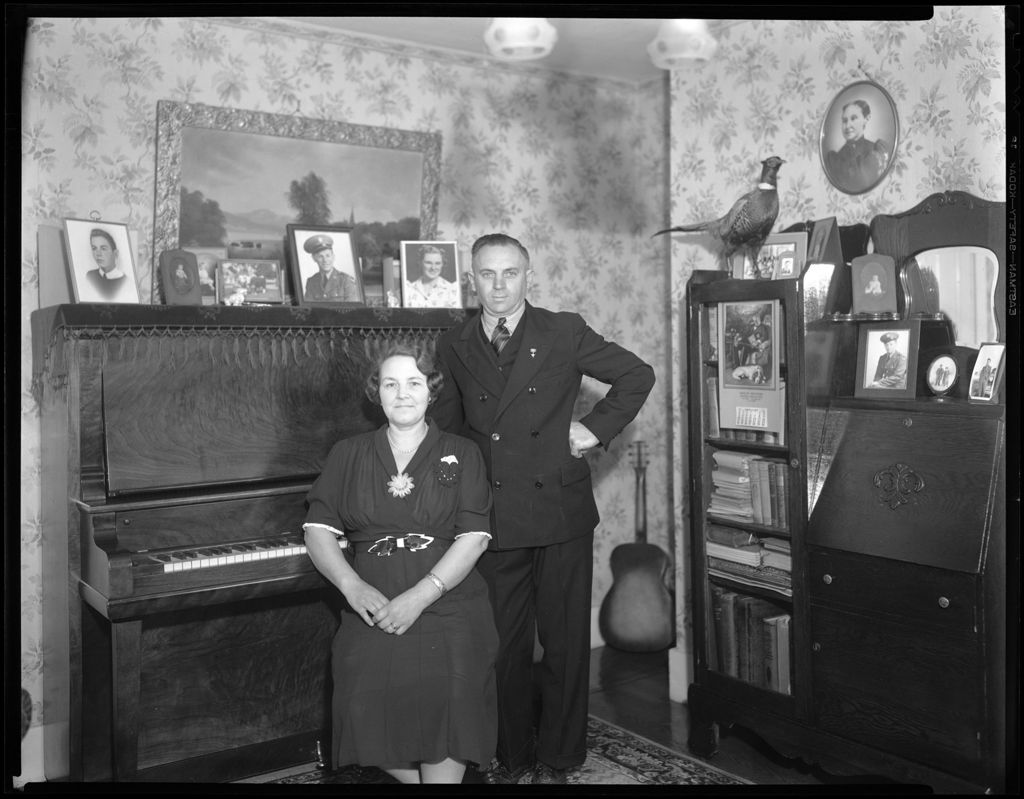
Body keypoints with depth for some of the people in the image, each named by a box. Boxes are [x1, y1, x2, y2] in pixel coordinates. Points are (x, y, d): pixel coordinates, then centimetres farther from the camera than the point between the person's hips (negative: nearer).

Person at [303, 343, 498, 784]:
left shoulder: (461, 454, 8)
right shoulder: (348, 454, 14)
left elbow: (473, 537, -2)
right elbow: (318, 530, 6)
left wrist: (421, 596, -15)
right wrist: (352, 586, -11)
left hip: (448, 610, -1)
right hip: (374, 614, 2)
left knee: (445, 705, -26)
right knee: (370, 710, -20)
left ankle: (442, 772, -2)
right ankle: (415, 776, 7)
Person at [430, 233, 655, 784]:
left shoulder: (564, 333, -2)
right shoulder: (453, 347, 6)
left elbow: (637, 375, 7)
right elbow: (446, 425, 16)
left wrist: (597, 428, -1)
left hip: (560, 515, -1)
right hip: (494, 521, 2)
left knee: (565, 644, 8)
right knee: (503, 646, 10)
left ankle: (558, 757, 24)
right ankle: (510, 754, 27)